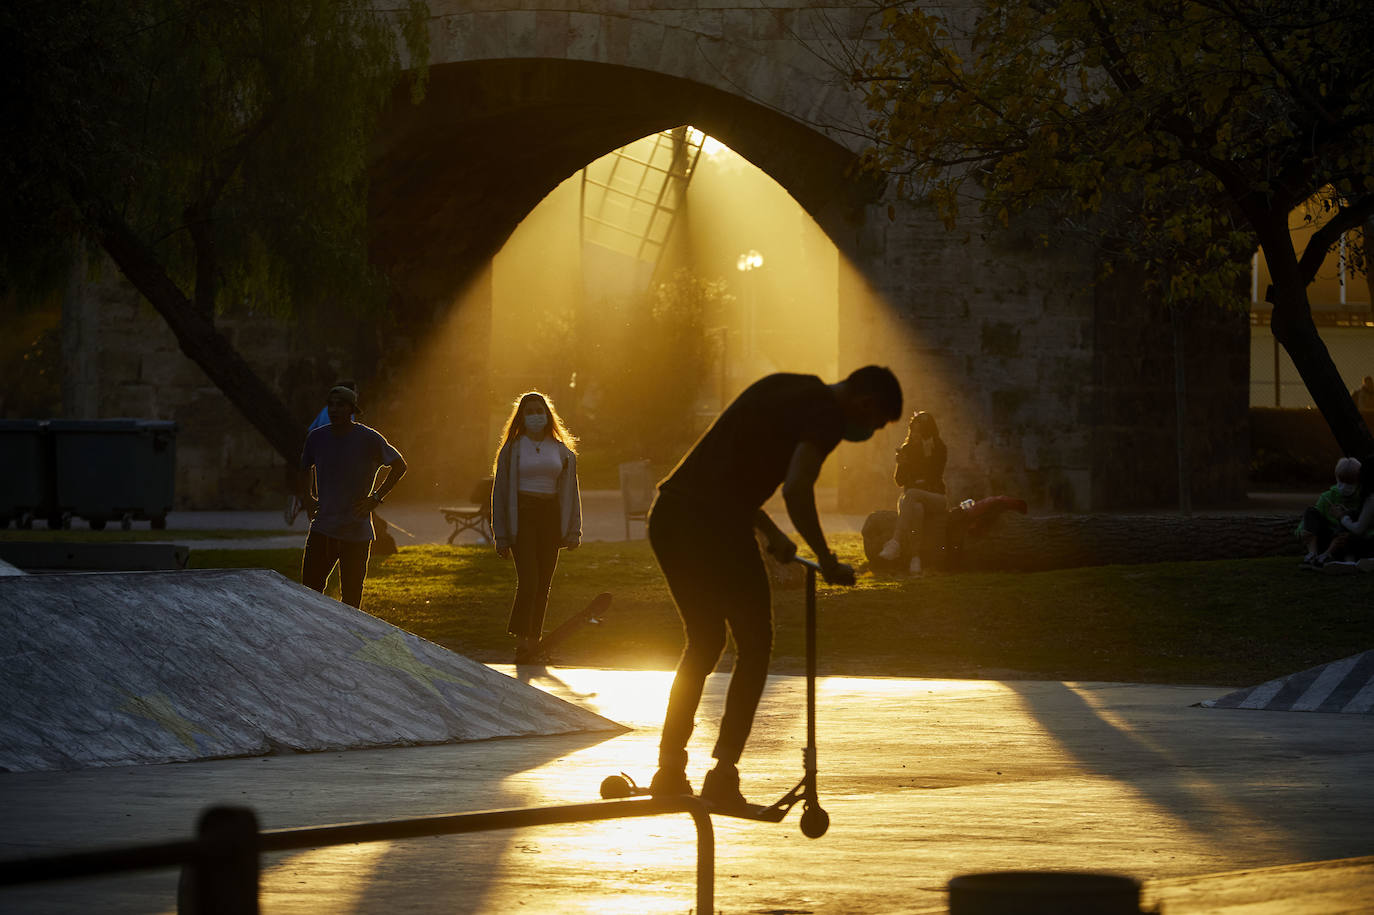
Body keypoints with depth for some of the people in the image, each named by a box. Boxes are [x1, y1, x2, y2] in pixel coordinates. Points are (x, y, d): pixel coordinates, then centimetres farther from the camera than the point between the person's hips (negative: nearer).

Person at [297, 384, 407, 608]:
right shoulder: (317, 438, 5)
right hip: (322, 529, 3)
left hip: (356, 532, -3)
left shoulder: (369, 439, -6)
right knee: (310, 589, -2)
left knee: (351, 596, 0)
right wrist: (306, 498, 11)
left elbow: (399, 466, 5)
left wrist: (375, 498, -2)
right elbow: (303, 471, 25)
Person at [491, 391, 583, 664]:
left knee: (543, 584, 3)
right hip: (520, 516, -4)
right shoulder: (512, 449, 4)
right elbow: (500, 491, 4)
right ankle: (522, 643, -16)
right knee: (528, 580, -17)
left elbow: (570, 492, 14)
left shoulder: (562, 451, 12)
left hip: (550, 518, 4)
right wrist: (501, 537, 0)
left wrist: (572, 531, 6)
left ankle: (533, 644, 10)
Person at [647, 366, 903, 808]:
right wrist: (826, 560, -6)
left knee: (704, 642, 22)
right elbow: (796, 489, -18)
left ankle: (670, 770, 22)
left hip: (667, 516, 8)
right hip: (713, 526, -8)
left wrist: (771, 533, 26)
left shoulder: (783, 390, 24)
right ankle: (722, 776, 2)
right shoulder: (826, 414, -3)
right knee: (755, 645, 5)